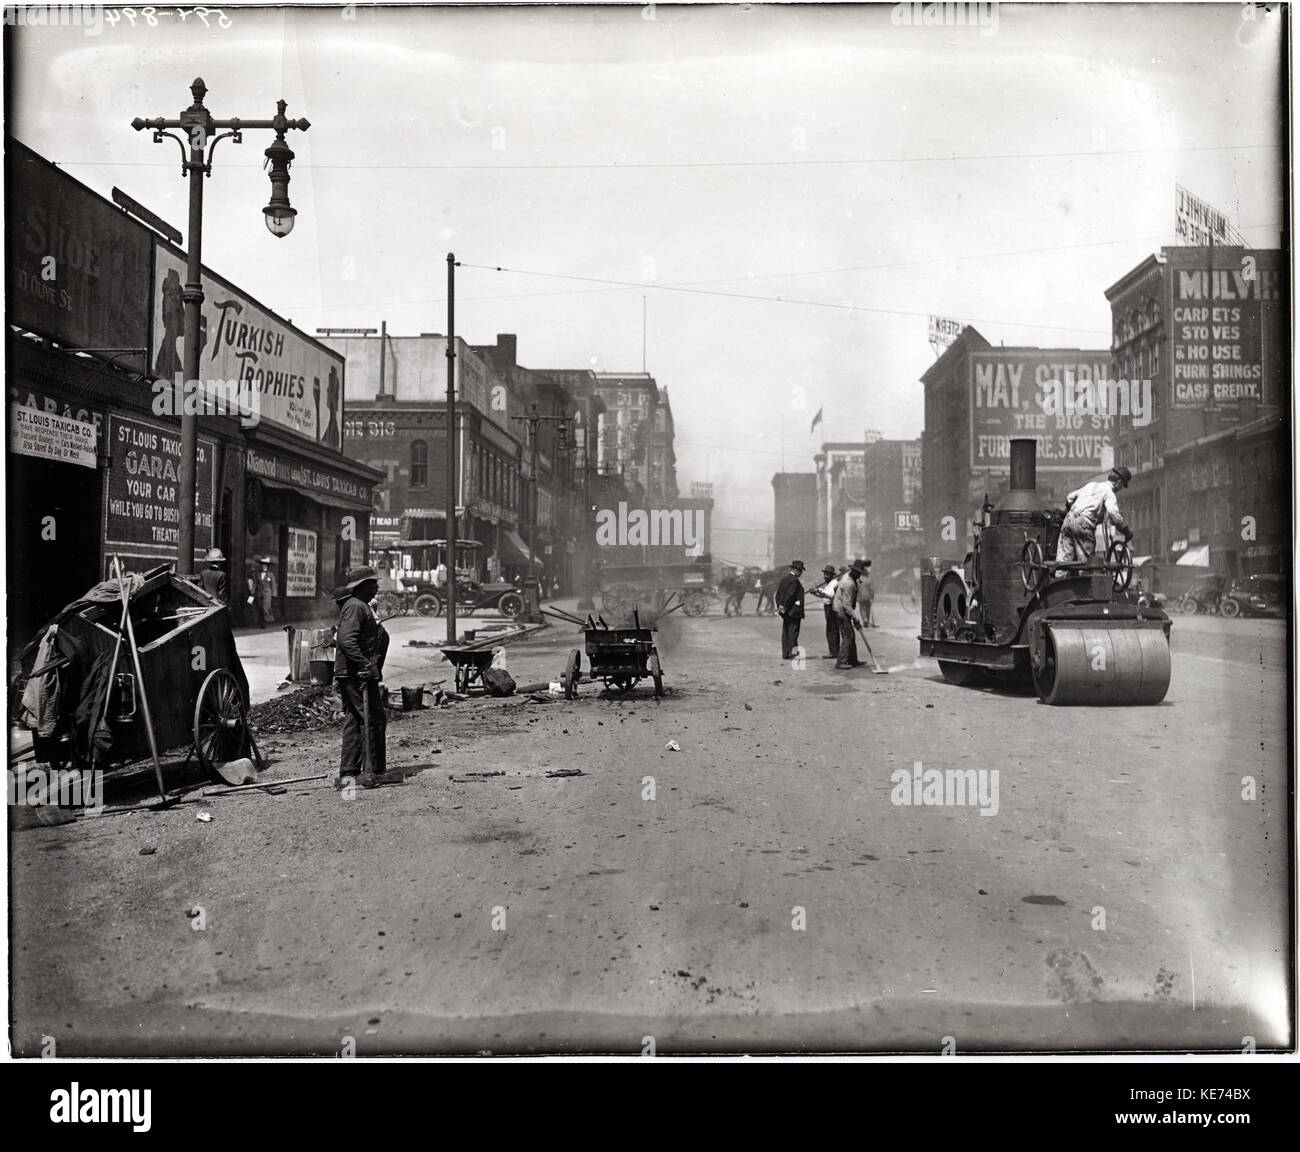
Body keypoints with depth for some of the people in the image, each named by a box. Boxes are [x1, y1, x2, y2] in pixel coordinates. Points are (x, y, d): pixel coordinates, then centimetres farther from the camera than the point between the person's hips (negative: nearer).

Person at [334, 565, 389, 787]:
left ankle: (348, 773, 14)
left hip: (349, 673, 11)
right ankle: (370, 771, -2)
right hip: (357, 674, -11)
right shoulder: (355, 606, -13)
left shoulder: (359, 605, 20)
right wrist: (365, 665, -26)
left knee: (353, 720, 11)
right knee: (373, 719, -6)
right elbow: (346, 640, -25)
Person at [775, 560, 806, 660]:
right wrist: (785, 608, -13)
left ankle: (785, 654, 13)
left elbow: (777, 594, 12)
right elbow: (790, 595, -21)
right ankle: (791, 653, -4)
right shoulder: (795, 580, -15)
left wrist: (780, 606, 10)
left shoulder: (784, 578, 12)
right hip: (793, 611, -8)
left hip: (785, 611, 9)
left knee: (785, 632, 10)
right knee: (793, 632, -4)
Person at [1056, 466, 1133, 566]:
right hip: (1083, 524, -7)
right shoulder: (1109, 491, 1)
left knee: (1063, 558, 3)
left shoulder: (1092, 484, 24)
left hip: (1069, 518, 7)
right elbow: (1113, 513, -14)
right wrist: (1127, 531, -7)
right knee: (1085, 560, -1)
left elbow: (1070, 497, 30)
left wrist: (1068, 509, 49)